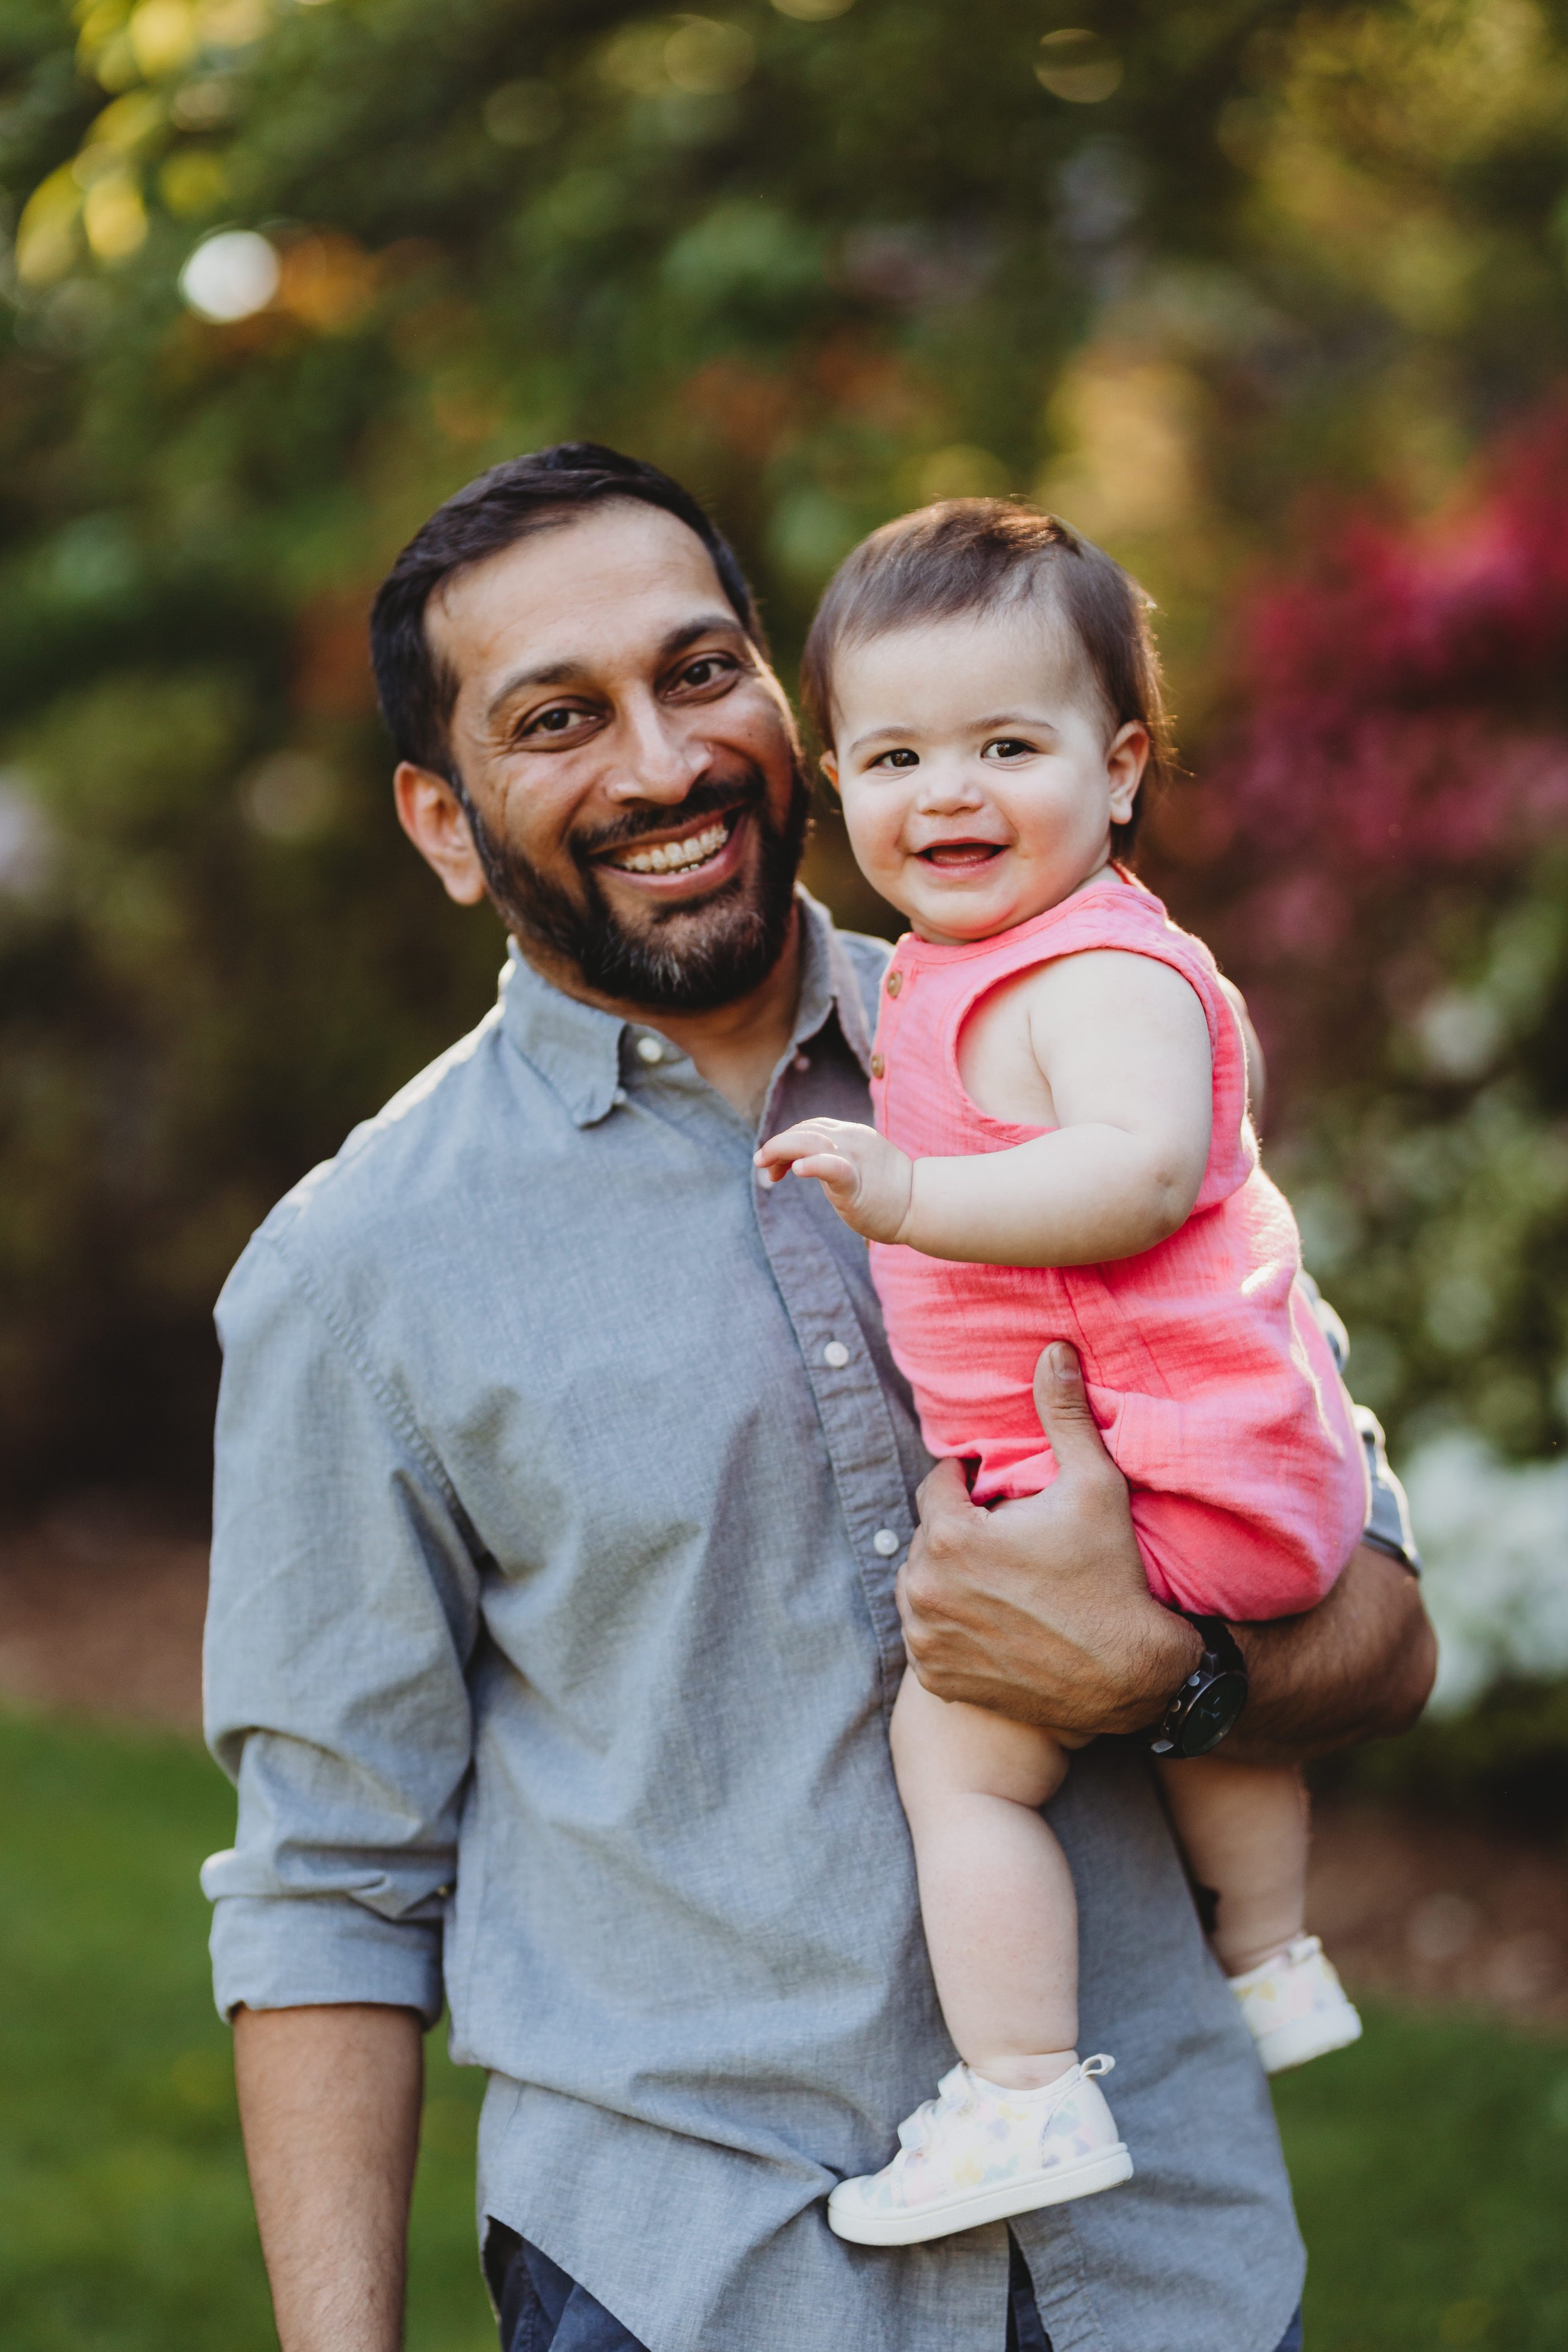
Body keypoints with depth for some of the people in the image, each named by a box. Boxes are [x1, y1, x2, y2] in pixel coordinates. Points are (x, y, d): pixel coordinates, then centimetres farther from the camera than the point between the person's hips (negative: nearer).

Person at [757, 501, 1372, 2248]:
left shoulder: (1101, 975, -22)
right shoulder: (954, 970, 12)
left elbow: (1139, 1172, -38)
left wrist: (910, 1195, -44)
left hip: (1140, 1475, -11)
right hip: (1241, 1452, 11)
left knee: (956, 1744, -10)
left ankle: (1024, 2101, -5)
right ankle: (1272, 1972, 54)